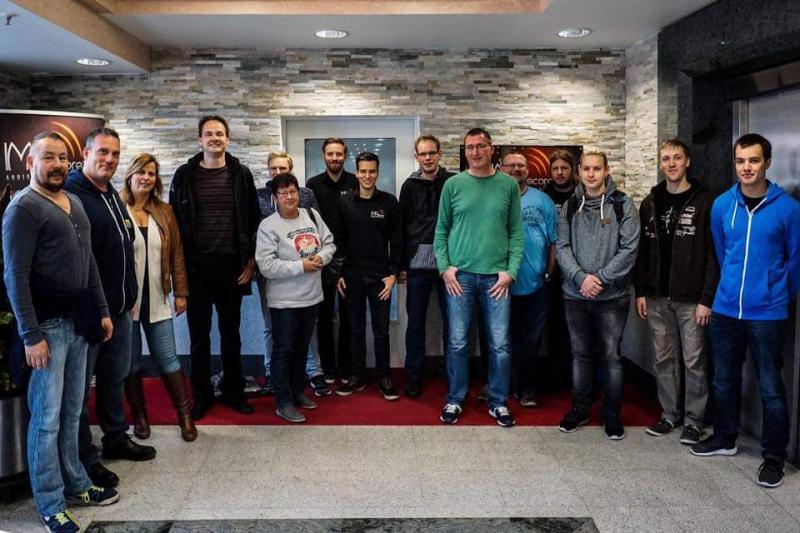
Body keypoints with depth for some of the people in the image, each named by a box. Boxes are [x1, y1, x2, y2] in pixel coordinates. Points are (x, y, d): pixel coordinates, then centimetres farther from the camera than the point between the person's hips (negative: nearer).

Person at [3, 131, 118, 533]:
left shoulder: (74, 203, 13)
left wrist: (102, 310, 17)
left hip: (78, 323, 7)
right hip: (47, 327, -7)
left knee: (71, 412, 15)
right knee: (47, 419, 2)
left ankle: (75, 485, 27)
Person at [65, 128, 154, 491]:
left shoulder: (113, 197, 14)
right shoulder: (71, 195, -14)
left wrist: (130, 296, 20)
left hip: (119, 309, 9)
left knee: (115, 377, 19)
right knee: (81, 385, 4)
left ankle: (116, 438, 34)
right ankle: (84, 458, 15)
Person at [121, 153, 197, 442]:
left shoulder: (165, 211, 6)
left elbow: (176, 254, 8)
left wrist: (180, 292, 6)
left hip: (156, 298, 2)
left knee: (168, 359, 5)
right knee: (131, 361, 9)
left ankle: (184, 413, 18)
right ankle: (139, 415, 25)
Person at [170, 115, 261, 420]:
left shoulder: (241, 174, 3)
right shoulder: (185, 175, 2)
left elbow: (254, 219, 5)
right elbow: (175, 221, 4)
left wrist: (251, 260, -1)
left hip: (232, 266, 1)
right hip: (196, 267, 0)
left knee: (231, 333, 12)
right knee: (199, 335, 8)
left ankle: (233, 393, 24)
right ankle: (201, 396, 21)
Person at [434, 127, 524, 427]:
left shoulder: (508, 185, 4)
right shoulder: (453, 184, 4)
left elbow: (516, 232, 3)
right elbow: (441, 230, 6)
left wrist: (511, 271, -5)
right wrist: (445, 267, -4)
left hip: (496, 276, 0)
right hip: (460, 275, 0)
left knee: (500, 344, 4)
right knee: (457, 342, 5)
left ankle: (498, 402, 20)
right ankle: (455, 400, 21)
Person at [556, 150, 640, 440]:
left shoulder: (622, 205, -3)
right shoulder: (570, 206, 6)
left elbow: (629, 249, -9)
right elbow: (562, 246, 0)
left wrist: (600, 278, -15)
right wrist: (581, 277, -14)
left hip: (612, 296, -3)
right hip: (575, 295, 3)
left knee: (611, 356, 4)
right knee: (580, 354, 13)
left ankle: (612, 414, 18)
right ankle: (579, 409, 26)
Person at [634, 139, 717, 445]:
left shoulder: (703, 202, -4)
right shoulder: (650, 203, 9)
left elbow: (713, 254, -8)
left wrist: (706, 299, -13)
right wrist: (640, 291, 5)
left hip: (691, 299, -4)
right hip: (657, 298, 4)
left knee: (693, 362, 3)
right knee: (664, 360, 11)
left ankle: (694, 420, 17)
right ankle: (670, 414, 24)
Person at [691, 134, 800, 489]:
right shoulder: (722, 205, 1)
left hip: (767, 314, -4)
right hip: (725, 310, 4)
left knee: (771, 388, 4)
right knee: (724, 380, 17)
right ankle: (725, 438, 35)